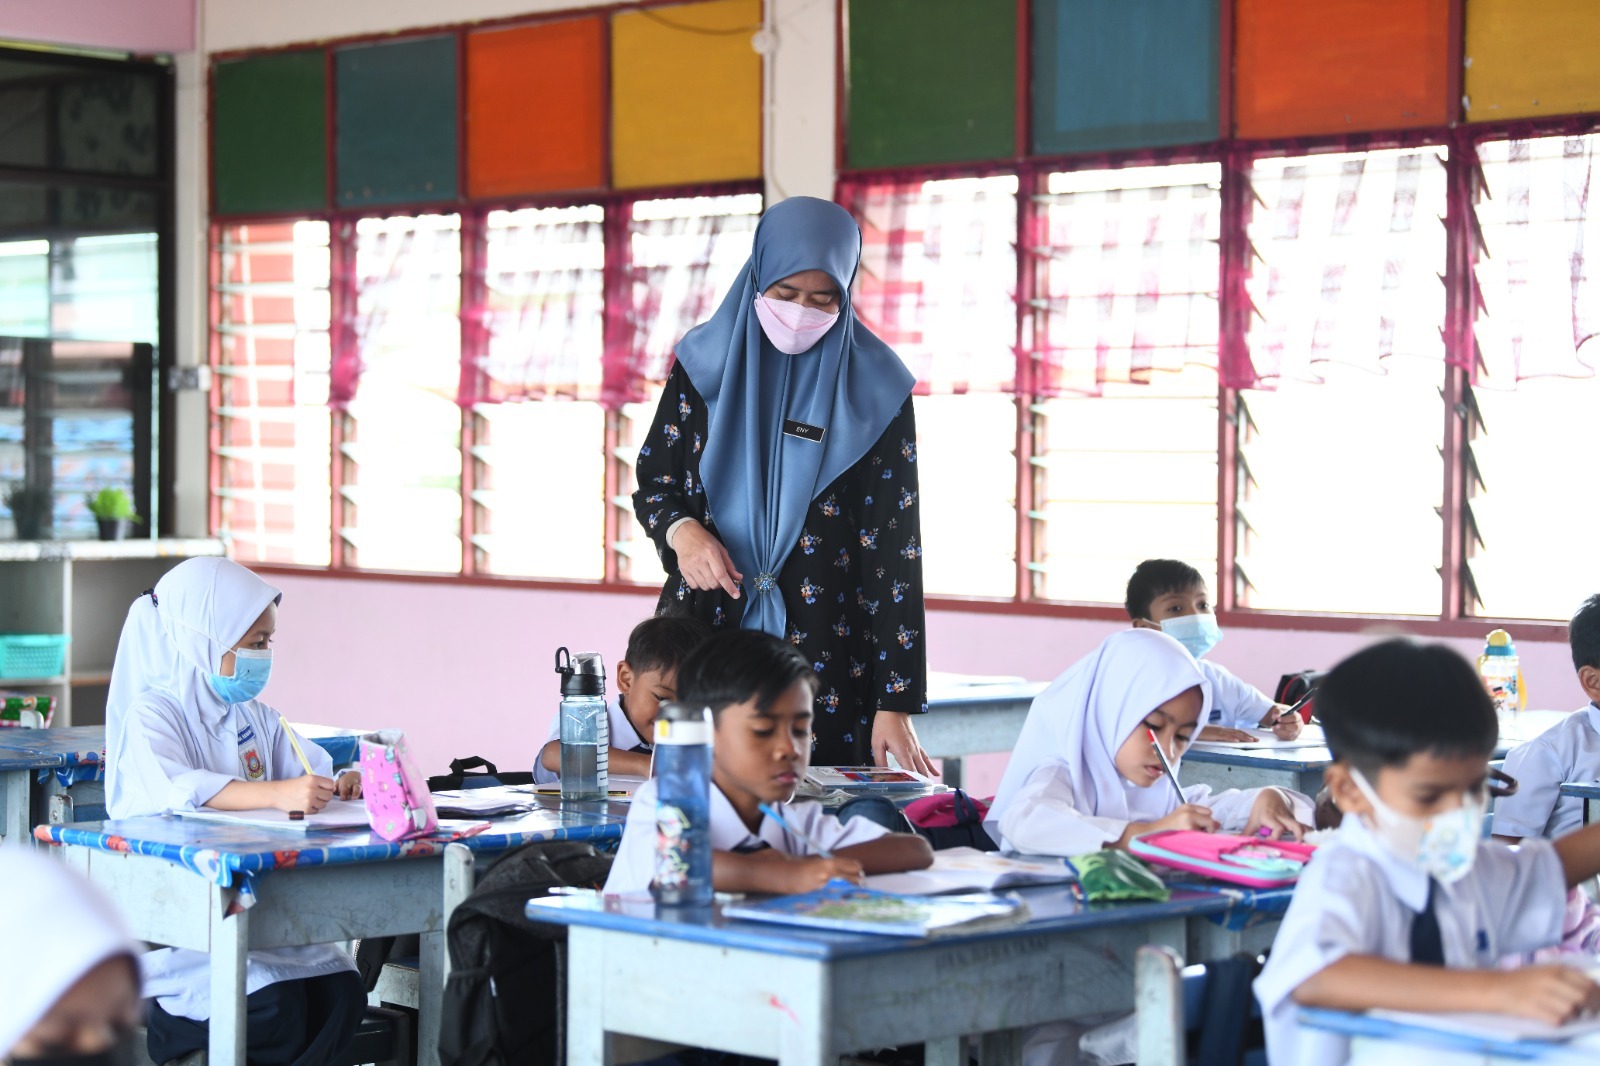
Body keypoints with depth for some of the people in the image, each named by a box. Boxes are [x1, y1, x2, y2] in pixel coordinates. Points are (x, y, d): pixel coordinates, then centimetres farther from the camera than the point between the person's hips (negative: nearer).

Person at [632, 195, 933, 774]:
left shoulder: (876, 389, -4)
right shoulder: (706, 362, 1)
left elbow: (895, 550, -6)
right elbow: (652, 481, 10)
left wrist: (896, 704, -11)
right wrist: (681, 530, -15)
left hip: (827, 653, -1)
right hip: (707, 634, 1)